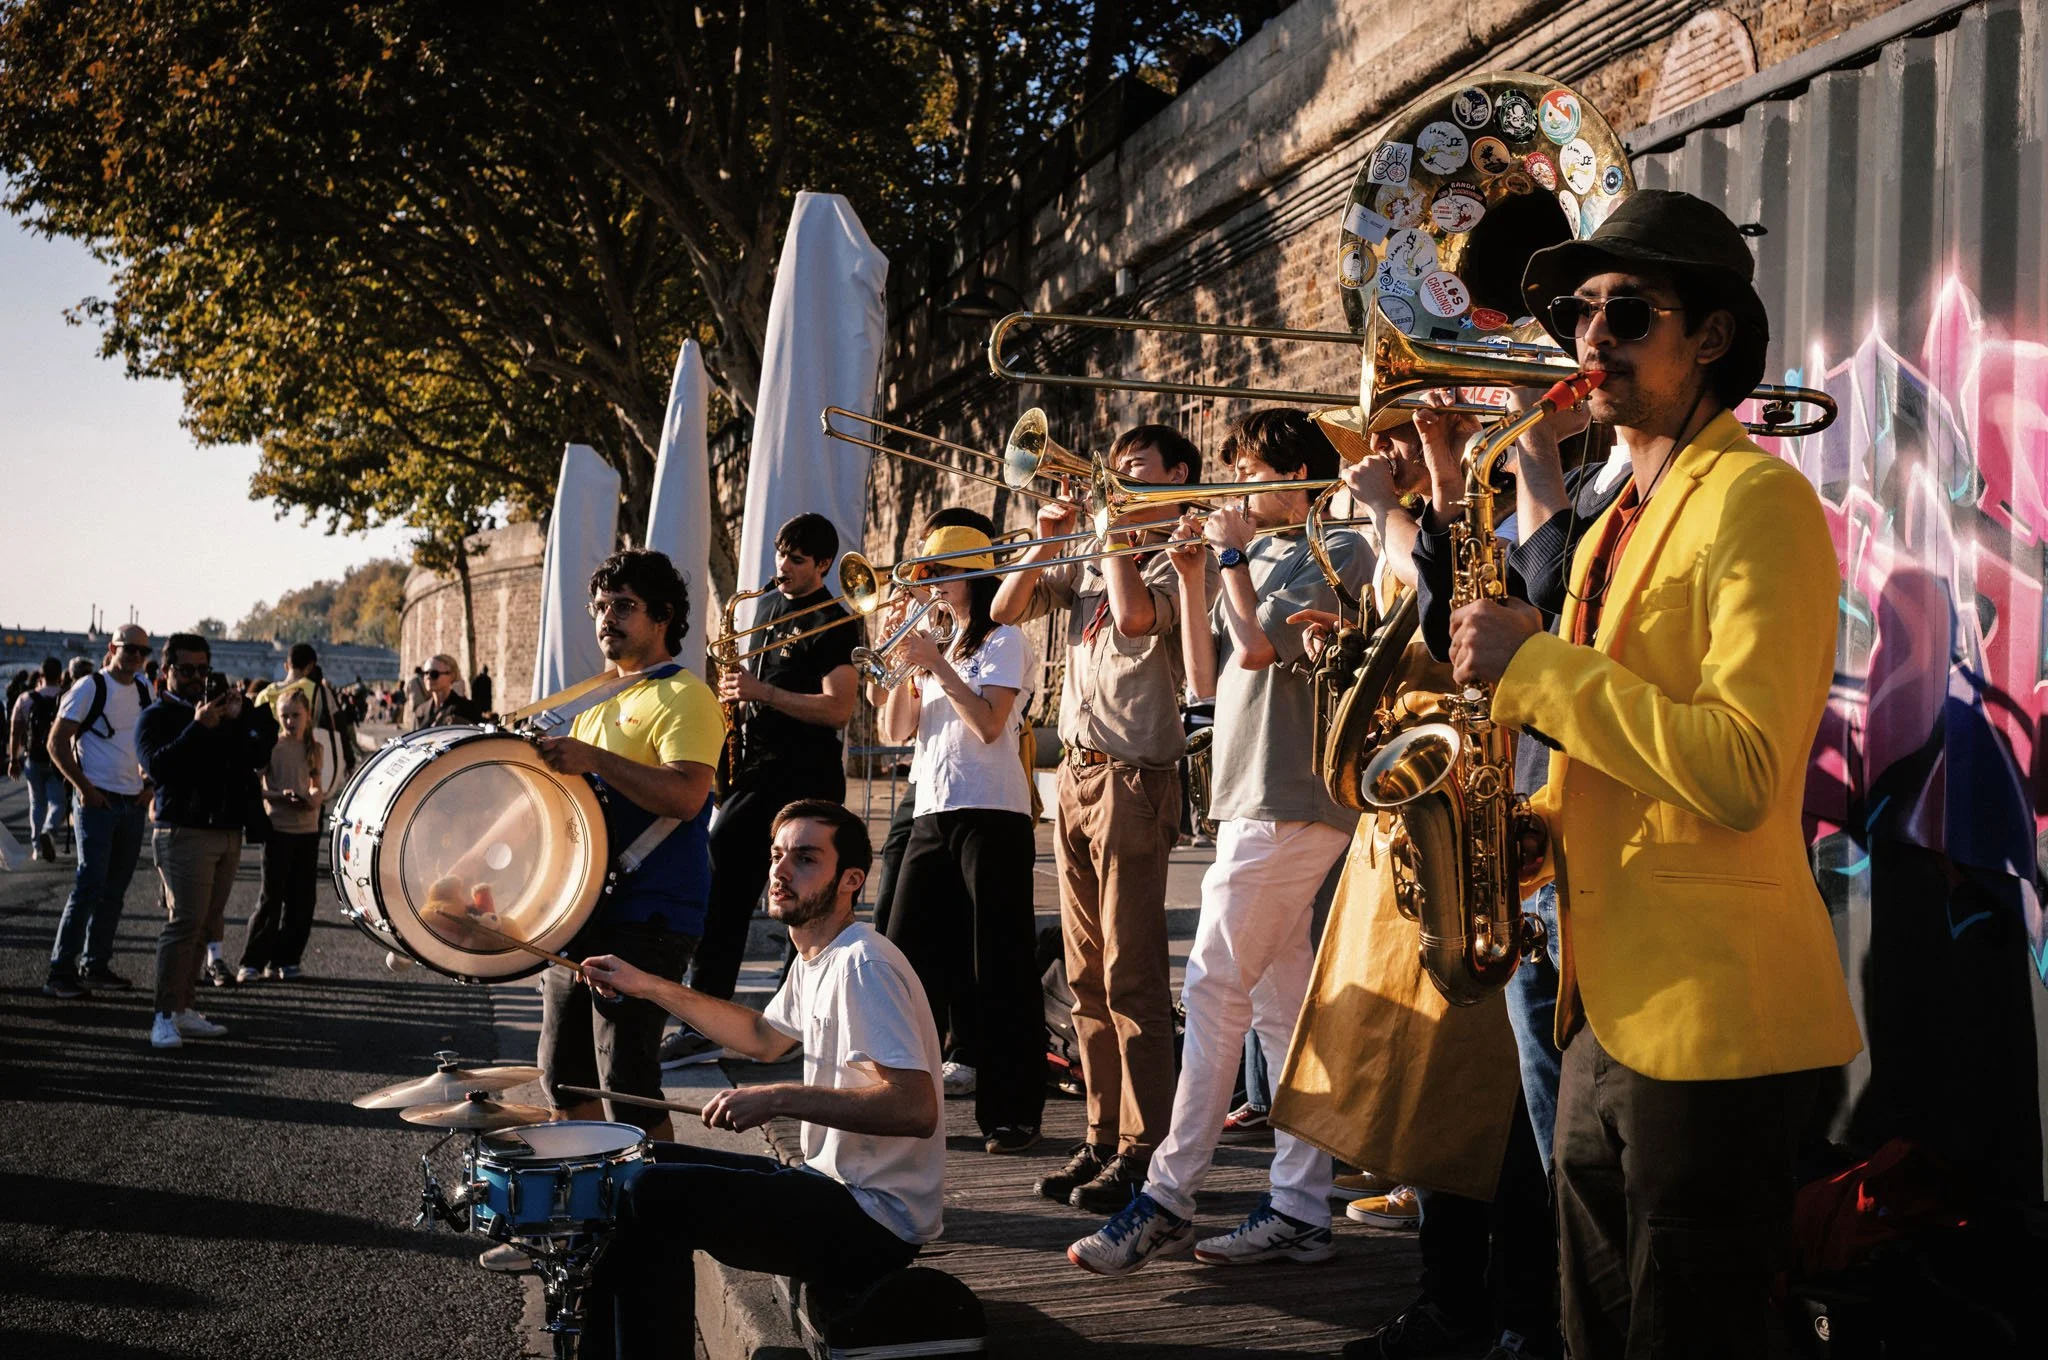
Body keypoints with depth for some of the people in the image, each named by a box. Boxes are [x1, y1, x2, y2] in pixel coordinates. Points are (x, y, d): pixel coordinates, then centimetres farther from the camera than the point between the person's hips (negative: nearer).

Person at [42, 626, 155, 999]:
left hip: (134, 804, 6)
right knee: (90, 884, -10)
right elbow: (57, 742, -9)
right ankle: (60, 971, -6)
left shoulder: (145, 690, 10)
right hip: (98, 801, -6)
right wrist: (84, 787, -14)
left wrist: (149, 784, 7)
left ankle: (96, 965, 19)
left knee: (115, 890, 10)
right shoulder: (90, 688, -8)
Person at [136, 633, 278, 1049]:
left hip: (228, 831, 6)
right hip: (184, 832, -6)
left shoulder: (222, 710, 18)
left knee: (205, 926, 7)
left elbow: (259, 756, 8)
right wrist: (199, 727, -20)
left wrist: (239, 718, -7)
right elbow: (158, 766, -17)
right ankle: (165, 1017, -13)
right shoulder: (157, 717, 1)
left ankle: (183, 1009, 12)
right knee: (185, 922, -14)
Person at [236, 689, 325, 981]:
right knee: (271, 898, -5)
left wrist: (314, 797, -7)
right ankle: (252, 962, 1)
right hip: (278, 829, -4)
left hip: (308, 830, 4)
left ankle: (285, 960, 15)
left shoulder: (315, 750, 9)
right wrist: (282, 797, -21)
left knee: (301, 900, 6)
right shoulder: (271, 746, -4)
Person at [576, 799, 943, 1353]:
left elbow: (916, 1108, -31)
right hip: (835, 1183, 10)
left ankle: (649, 1344, 0)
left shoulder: (862, 966, -21)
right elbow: (767, 1038, 29)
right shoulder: (815, 960, 10)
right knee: (654, 1163, 17)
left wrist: (779, 1099, -30)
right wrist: (650, 988, 22)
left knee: (655, 1194, -17)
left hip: (876, 1222, -10)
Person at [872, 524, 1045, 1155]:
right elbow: (895, 730, 12)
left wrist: (934, 664, -14)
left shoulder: (1004, 641, 0)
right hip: (932, 816, 7)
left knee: (1000, 967, -5)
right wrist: (895, 654, 2)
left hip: (991, 814, -7)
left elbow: (989, 724, -15)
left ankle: (1012, 1114, 0)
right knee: (907, 959, 5)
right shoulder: (934, 644, 21)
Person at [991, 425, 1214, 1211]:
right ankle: (1103, 1138, 16)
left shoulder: (1179, 556, -3)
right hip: (1076, 771, 7)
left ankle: (1143, 1151, -4)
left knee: (1132, 976, -8)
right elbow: (1006, 610, 14)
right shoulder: (1087, 559, 17)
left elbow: (1136, 615, -23)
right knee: (1087, 977, 10)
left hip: (1134, 776, -7)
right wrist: (1047, 542, 1)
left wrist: (1116, 532, -10)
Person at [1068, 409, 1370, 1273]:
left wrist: (1234, 555, -5)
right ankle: (1300, 1209, 11)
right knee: (1280, 1004, 8)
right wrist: (1192, 576, 8)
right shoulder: (1257, 559, 20)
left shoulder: (1336, 552, -5)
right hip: (1256, 800, 9)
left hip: (1289, 803, -9)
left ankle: (1168, 1200, -6)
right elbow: (1205, 679, 16)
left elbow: (1259, 645, -16)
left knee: (1214, 991, -10)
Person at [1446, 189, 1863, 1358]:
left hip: (1712, 1026, -9)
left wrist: (1538, 667, -19)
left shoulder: (1757, 499, -12)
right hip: (1611, 1013, 9)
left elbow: (1740, 772, -24)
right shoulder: (1619, 525, 17)